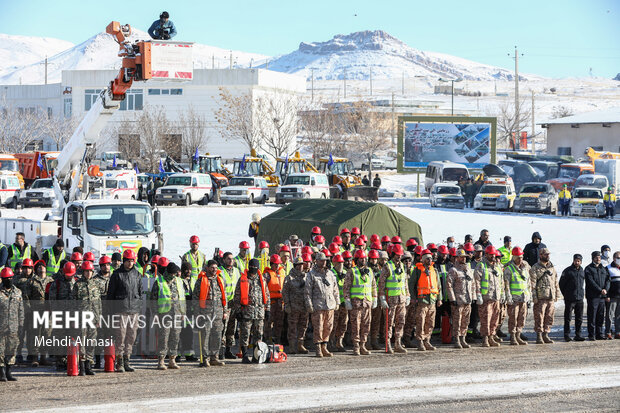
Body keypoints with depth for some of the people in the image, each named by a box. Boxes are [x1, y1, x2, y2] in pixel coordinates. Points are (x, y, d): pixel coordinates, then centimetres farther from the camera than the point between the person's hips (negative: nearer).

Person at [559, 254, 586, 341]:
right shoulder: (567, 271, -5)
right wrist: (565, 295, 1)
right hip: (570, 299, -5)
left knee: (579, 318, 7)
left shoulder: (582, 270, 11)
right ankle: (567, 335, 3)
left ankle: (578, 335, 12)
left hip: (580, 298, 5)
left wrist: (582, 293, 14)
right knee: (567, 318, -1)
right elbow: (561, 284, 1)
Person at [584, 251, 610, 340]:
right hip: (592, 295, -5)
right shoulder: (588, 269, -1)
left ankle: (599, 334, 13)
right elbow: (591, 282, -10)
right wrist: (600, 290, -17)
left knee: (601, 316, 7)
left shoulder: (603, 269, 17)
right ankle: (591, 335, -3)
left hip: (602, 296, 5)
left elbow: (607, 280, 11)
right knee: (592, 316, -5)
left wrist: (605, 289, -9)